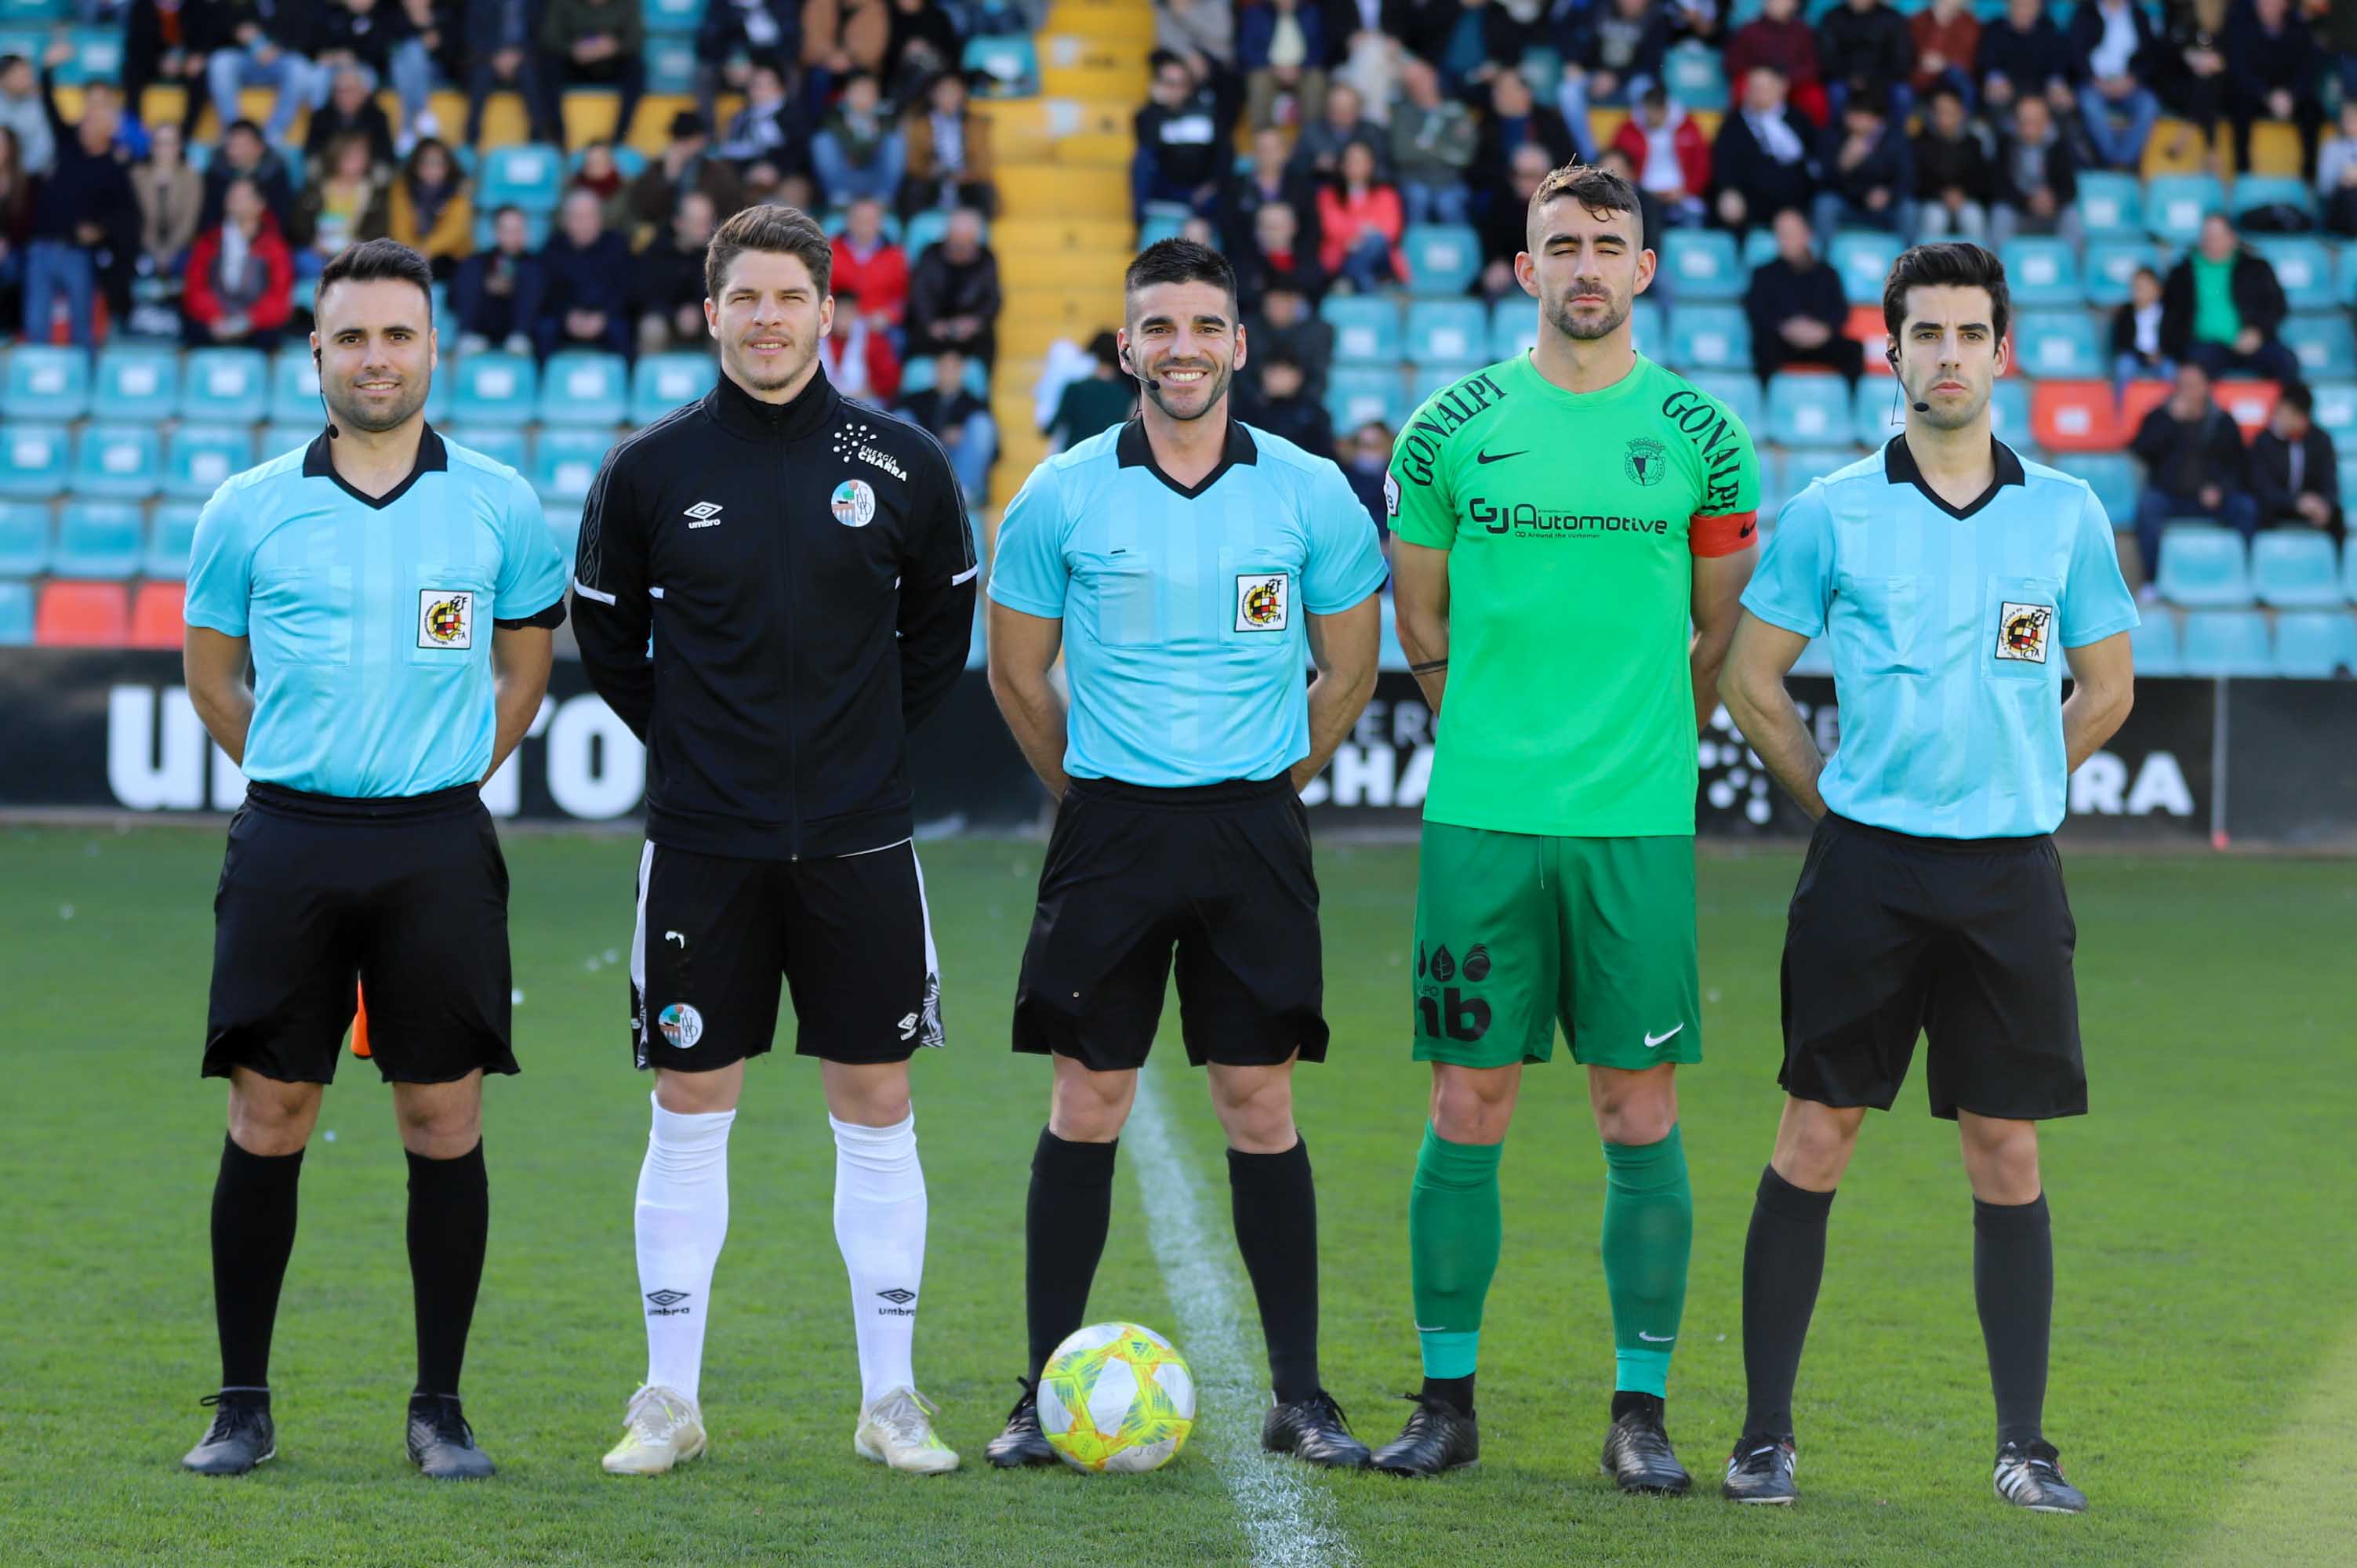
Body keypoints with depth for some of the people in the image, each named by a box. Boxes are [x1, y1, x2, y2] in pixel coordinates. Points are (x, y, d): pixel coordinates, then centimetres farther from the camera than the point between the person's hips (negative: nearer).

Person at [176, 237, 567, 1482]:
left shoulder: (499, 506, 4)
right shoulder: (248, 512, 3)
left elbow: (525, 668, 17)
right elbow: (209, 677, 16)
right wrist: (299, 779, 12)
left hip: (438, 846, 0)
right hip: (289, 842, 0)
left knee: (444, 1121, 1)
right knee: (267, 1119, 1)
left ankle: (440, 1409, 10)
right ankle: (242, 1405, 11)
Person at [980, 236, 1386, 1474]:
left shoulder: (1308, 494, 1)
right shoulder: (1061, 496, 0)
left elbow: (1348, 672, 12)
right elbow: (1017, 674, 12)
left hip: (1253, 827, 0)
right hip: (1109, 826, 0)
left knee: (1260, 1104, 1)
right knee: (1085, 1104, -1)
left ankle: (1297, 1394, 7)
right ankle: (1047, 1391, 5)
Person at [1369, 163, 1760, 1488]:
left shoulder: (1699, 434, 4)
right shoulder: (1451, 427, 4)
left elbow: (1723, 639, 13)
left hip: (1640, 826, 0)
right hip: (1481, 822, 0)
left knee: (1642, 1113, 0)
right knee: (1467, 1108, 1)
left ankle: (1643, 1412, 8)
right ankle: (1448, 1401, 11)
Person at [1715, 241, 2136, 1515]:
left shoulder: (2065, 515, 6)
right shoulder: (1829, 514, 1)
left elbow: (2106, 690, 16)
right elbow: (1750, 680, 8)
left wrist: (2008, 786, 12)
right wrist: (1837, 800, 7)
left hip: (2009, 871, 1)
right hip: (1866, 866, -1)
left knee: (2006, 1150, 3)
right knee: (1816, 1134, -2)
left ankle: (2024, 1446, 9)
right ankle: (1765, 1434, 6)